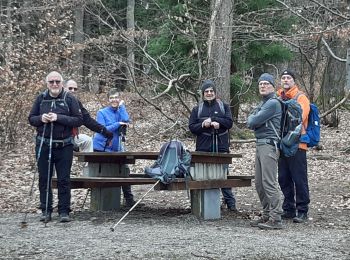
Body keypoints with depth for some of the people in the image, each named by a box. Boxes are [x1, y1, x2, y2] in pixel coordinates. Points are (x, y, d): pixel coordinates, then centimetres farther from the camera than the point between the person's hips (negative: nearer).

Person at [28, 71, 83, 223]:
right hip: (43, 146, 3)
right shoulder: (41, 98, 7)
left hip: (64, 146, -3)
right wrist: (41, 118, -12)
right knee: (44, 179, 7)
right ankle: (45, 210, 16)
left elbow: (79, 120, -7)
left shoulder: (69, 99, -1)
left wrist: (59, 118, -18)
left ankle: (64, 211, 8)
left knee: (64, 180, 2)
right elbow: (31, 118, 11)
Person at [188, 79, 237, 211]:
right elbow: (191, 127, 5)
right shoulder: (197, 109, 12)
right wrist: (203, 125, -13)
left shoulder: (223, 106, 9)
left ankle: (230, 202, 4)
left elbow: (229, 122, -3)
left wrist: (213, 119, -11)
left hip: (221, 146, -1)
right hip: (203, 147, 1)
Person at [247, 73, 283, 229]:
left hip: (269, 145, -10)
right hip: (260, 145, 10)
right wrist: (253, 119, 1)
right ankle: (266, 215, 18)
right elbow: (250, 123, 20)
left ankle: (276, 219, -12)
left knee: (269, 183, -12)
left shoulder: (273, 103, -11)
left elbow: (253, 122, -14)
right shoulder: (263, 103, 22)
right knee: (259, 184, 11)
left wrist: (252, 119, 5)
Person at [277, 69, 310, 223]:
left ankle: (302, 211, 1)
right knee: (284, 179, 10)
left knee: (299, 179, -4)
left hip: (297, 145, -6)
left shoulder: (301, 98, -2)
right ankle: (288, 209, 20)